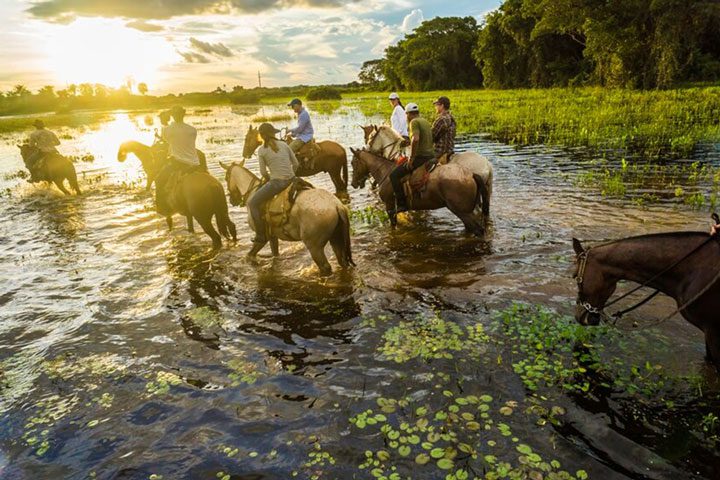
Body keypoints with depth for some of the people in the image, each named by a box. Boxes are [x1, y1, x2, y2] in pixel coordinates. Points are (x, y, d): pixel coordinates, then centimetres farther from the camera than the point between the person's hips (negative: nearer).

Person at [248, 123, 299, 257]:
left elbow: (263, 172, -2)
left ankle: (261, 237, 0)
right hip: (291, 180, 6)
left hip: (276, 182, -6)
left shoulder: (262, 150, -2)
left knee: (252, 203, 5)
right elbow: (296, 163, 12)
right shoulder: (284, 144, 10)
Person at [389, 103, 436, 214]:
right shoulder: (426, 122, 18)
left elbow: (415, 139, -27)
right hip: (431, 156, 10)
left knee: (394, 175, -8)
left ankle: (401, 204, -13)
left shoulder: (414, 122, -10)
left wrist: (411, 158, -21)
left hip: (420, 157, -10)